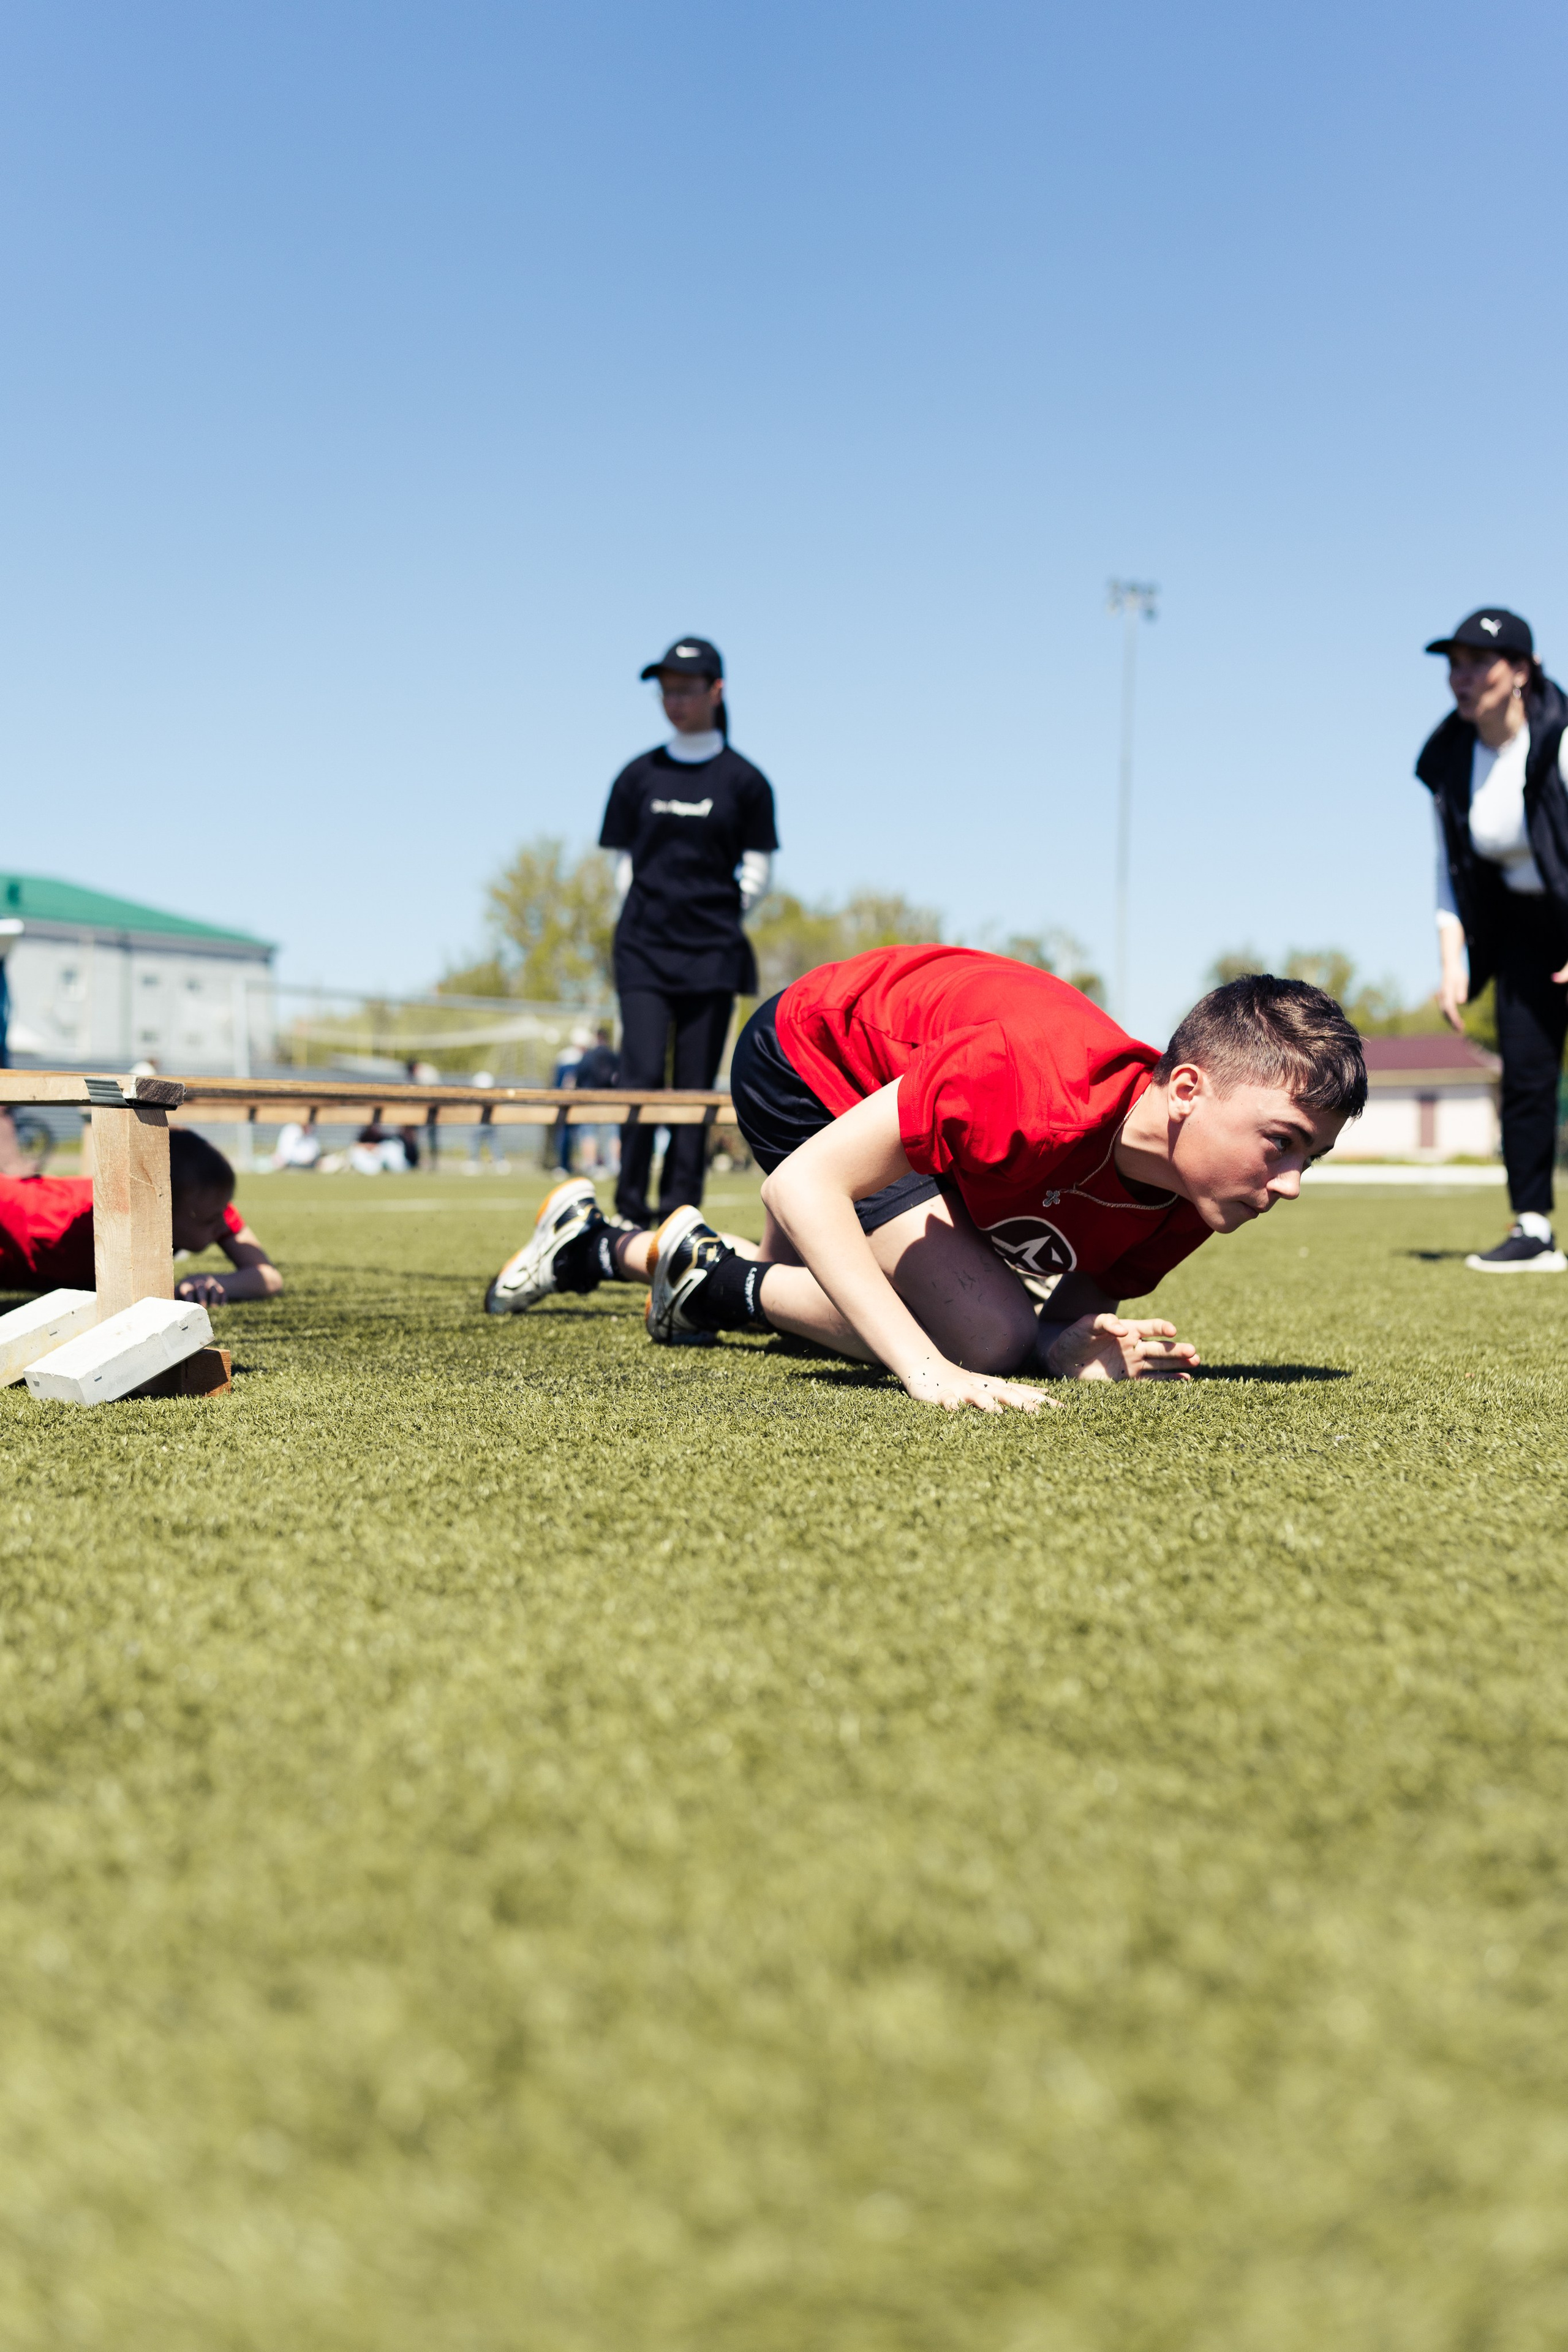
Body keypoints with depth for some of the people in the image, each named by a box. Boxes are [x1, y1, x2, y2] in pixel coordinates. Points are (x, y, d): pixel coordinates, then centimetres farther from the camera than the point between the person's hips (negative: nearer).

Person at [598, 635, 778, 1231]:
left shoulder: (743, 780, 4)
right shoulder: (639, 776, 9)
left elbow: (757, 875, 7)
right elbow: (622, 864, 14)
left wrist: (716, 918, 3)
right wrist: (649, 918, 6)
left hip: (712, 955, -1)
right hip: (642, 948, 1)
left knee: (695, 1087, -2)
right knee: (642, 1074, -10)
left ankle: (680, 1214, 4)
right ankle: (630, 1212, -4)